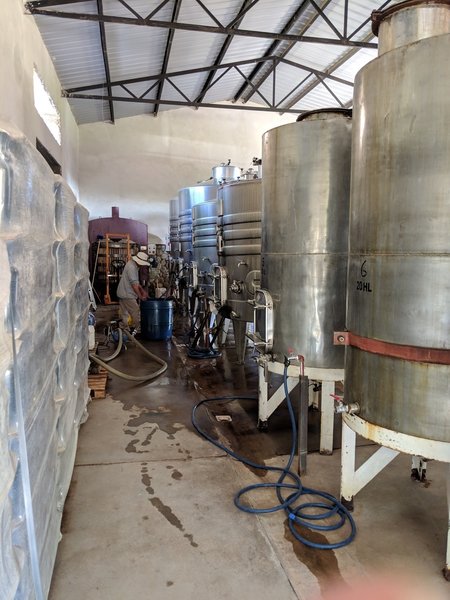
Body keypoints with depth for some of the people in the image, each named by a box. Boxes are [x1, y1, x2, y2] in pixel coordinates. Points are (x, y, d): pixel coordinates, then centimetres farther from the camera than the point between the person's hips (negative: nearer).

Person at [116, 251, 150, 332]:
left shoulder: (134, 266, 12)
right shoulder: (131, 267, -20)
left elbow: (136, 282, 19)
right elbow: (134, 284, -22)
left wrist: (143, 291, 12)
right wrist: (140, 296, -17)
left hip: (123, 294, 10)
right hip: (127, 295, -10)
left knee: (125, 314, 12)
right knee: (136, 313, -4)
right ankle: (138, 331, 3)